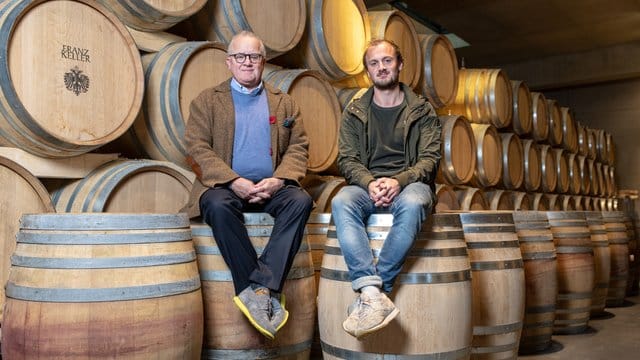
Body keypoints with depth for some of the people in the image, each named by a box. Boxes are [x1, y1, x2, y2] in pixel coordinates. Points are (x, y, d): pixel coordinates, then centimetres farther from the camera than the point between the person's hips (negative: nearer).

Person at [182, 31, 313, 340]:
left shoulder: (284, 103, 19)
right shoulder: (206, 101, 12)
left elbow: (298, 148, 10)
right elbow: (197, 148, -1)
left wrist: (279, 179, -11)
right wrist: (233, 181, -15)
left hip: (272, 187, 2)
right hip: (225, 186, -1)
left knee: (301, 200, -29)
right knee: (218, 205, -35)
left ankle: (258, 289, -33)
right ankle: (267, 292, -31)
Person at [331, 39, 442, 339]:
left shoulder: (422, 111, 11)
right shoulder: (354, 113, 14)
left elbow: (430, 158, 2)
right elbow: (347, 159, 6)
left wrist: (399, 181, -18)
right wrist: (370, 182, -16)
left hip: (409, 183, -1)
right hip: (366, 185, 2)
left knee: (411, 204, -38)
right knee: (341, 202, -34)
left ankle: (368, 294, -35)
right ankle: (374, 294, -43)